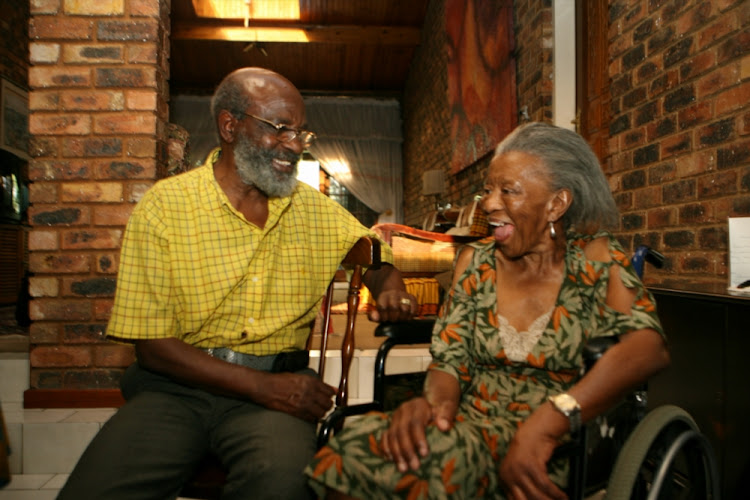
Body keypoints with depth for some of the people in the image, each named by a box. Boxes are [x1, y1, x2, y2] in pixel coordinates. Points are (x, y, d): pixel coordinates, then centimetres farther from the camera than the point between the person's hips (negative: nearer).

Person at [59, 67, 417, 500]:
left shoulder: (315, 209, 9)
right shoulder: (163, 205, -3)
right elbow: (154, 346, -7)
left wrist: (390, 290, -6)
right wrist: (262, 386, -17)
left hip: (280, 380, 1)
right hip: (177, 384, 0)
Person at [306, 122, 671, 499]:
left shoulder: (594, 258, -2)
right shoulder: (475, 262, 6)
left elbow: (648, 346, -17)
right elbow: (450, 360, 3)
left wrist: (547, 421, -31)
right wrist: (434, 400, -21)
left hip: (555, 451, -2)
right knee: (353, 451, -26)